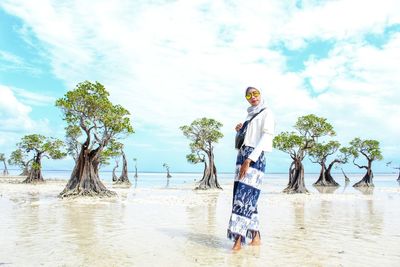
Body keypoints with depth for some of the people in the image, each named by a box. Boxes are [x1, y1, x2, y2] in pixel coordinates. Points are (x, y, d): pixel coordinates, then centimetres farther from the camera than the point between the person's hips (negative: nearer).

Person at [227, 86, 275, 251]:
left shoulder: (266, 113, 0)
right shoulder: (249, 115, 22)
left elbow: (265, 138, -11)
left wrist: (249, 160, -20)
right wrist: (239, 130, 7)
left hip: (255, 157, -8)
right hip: (242, 154, 8)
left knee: (245, 195, -15)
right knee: (244, 197, 5)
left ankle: (239, 239, -14)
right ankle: (256, 237, 12)